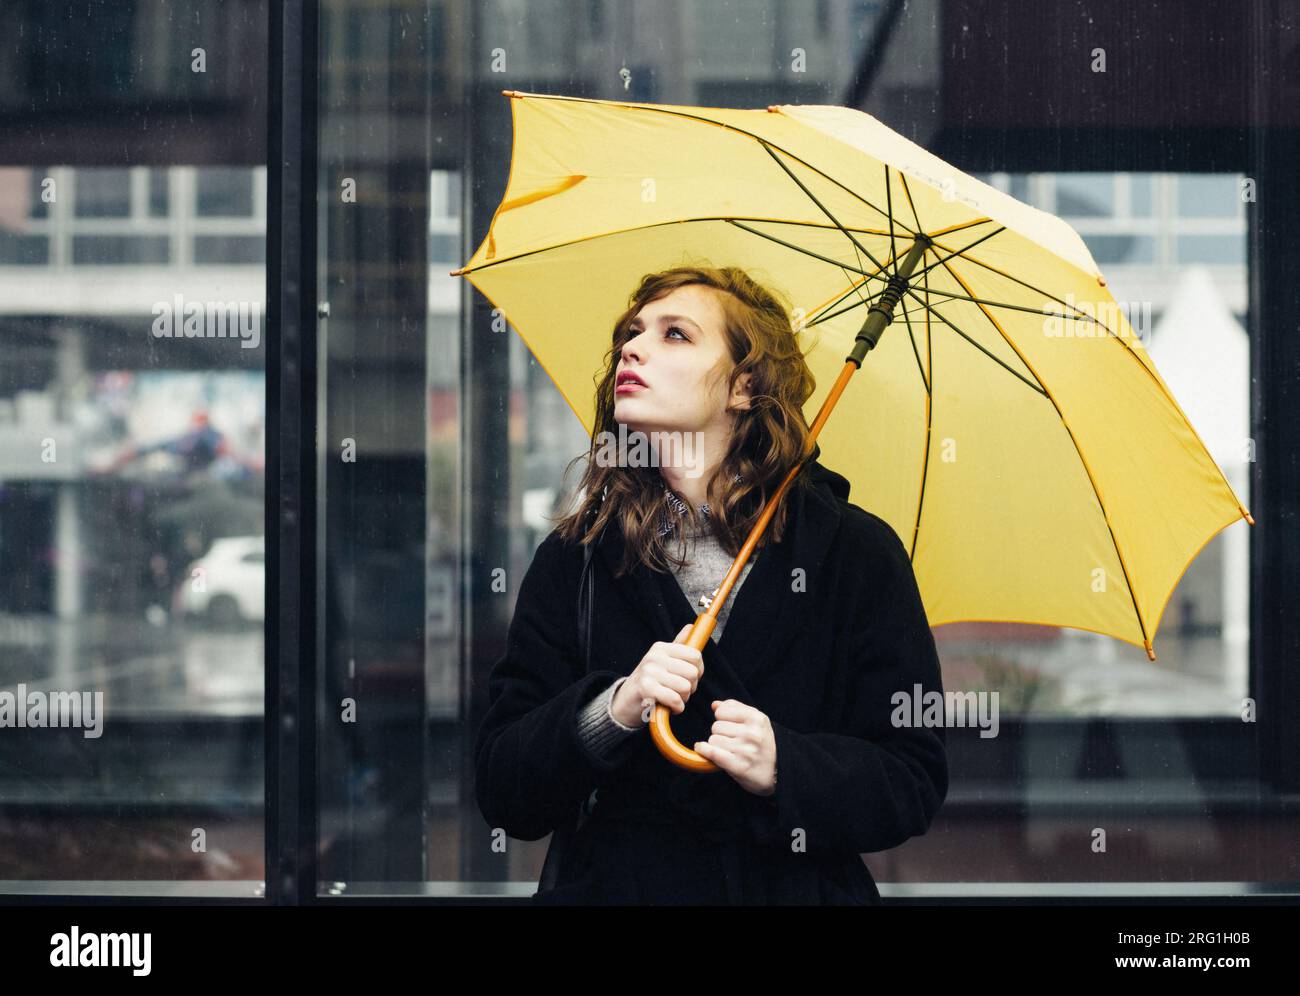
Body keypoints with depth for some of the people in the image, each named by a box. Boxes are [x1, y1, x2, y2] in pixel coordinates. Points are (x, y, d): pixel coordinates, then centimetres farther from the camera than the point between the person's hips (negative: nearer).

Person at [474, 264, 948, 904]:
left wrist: (784, 769, -15)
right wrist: (614, 710, -14)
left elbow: (915, 783, 1)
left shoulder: (858, 551, 4)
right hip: (620, 883, 2)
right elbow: (501, 795, 2)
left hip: (800, 888, -1)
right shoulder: (573, 561, 7)